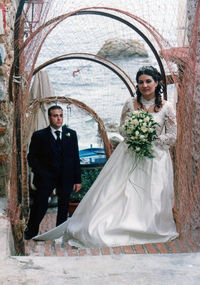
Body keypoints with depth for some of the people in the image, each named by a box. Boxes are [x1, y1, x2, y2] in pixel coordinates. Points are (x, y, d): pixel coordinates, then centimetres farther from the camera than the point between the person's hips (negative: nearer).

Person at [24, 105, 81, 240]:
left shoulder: (71, 134, 7)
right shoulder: (39, 135, 0)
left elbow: (76, 158, 6)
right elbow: (32, 157, 2)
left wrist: (77, 180, 2)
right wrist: (41, 174, -9)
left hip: (66, 178, 3)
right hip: (46, 177, -2)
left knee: (64, 206, 9)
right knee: (40, 204, -6)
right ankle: (31, 232, 13)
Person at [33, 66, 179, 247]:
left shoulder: (167, 107, -2)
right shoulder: (130, 104, 3)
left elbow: (172, 136, 0)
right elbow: (122, 128, 9)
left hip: (155, 156, -1)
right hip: (130, 155, 1)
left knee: (152, 197, -1)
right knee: (121, 193, -2)